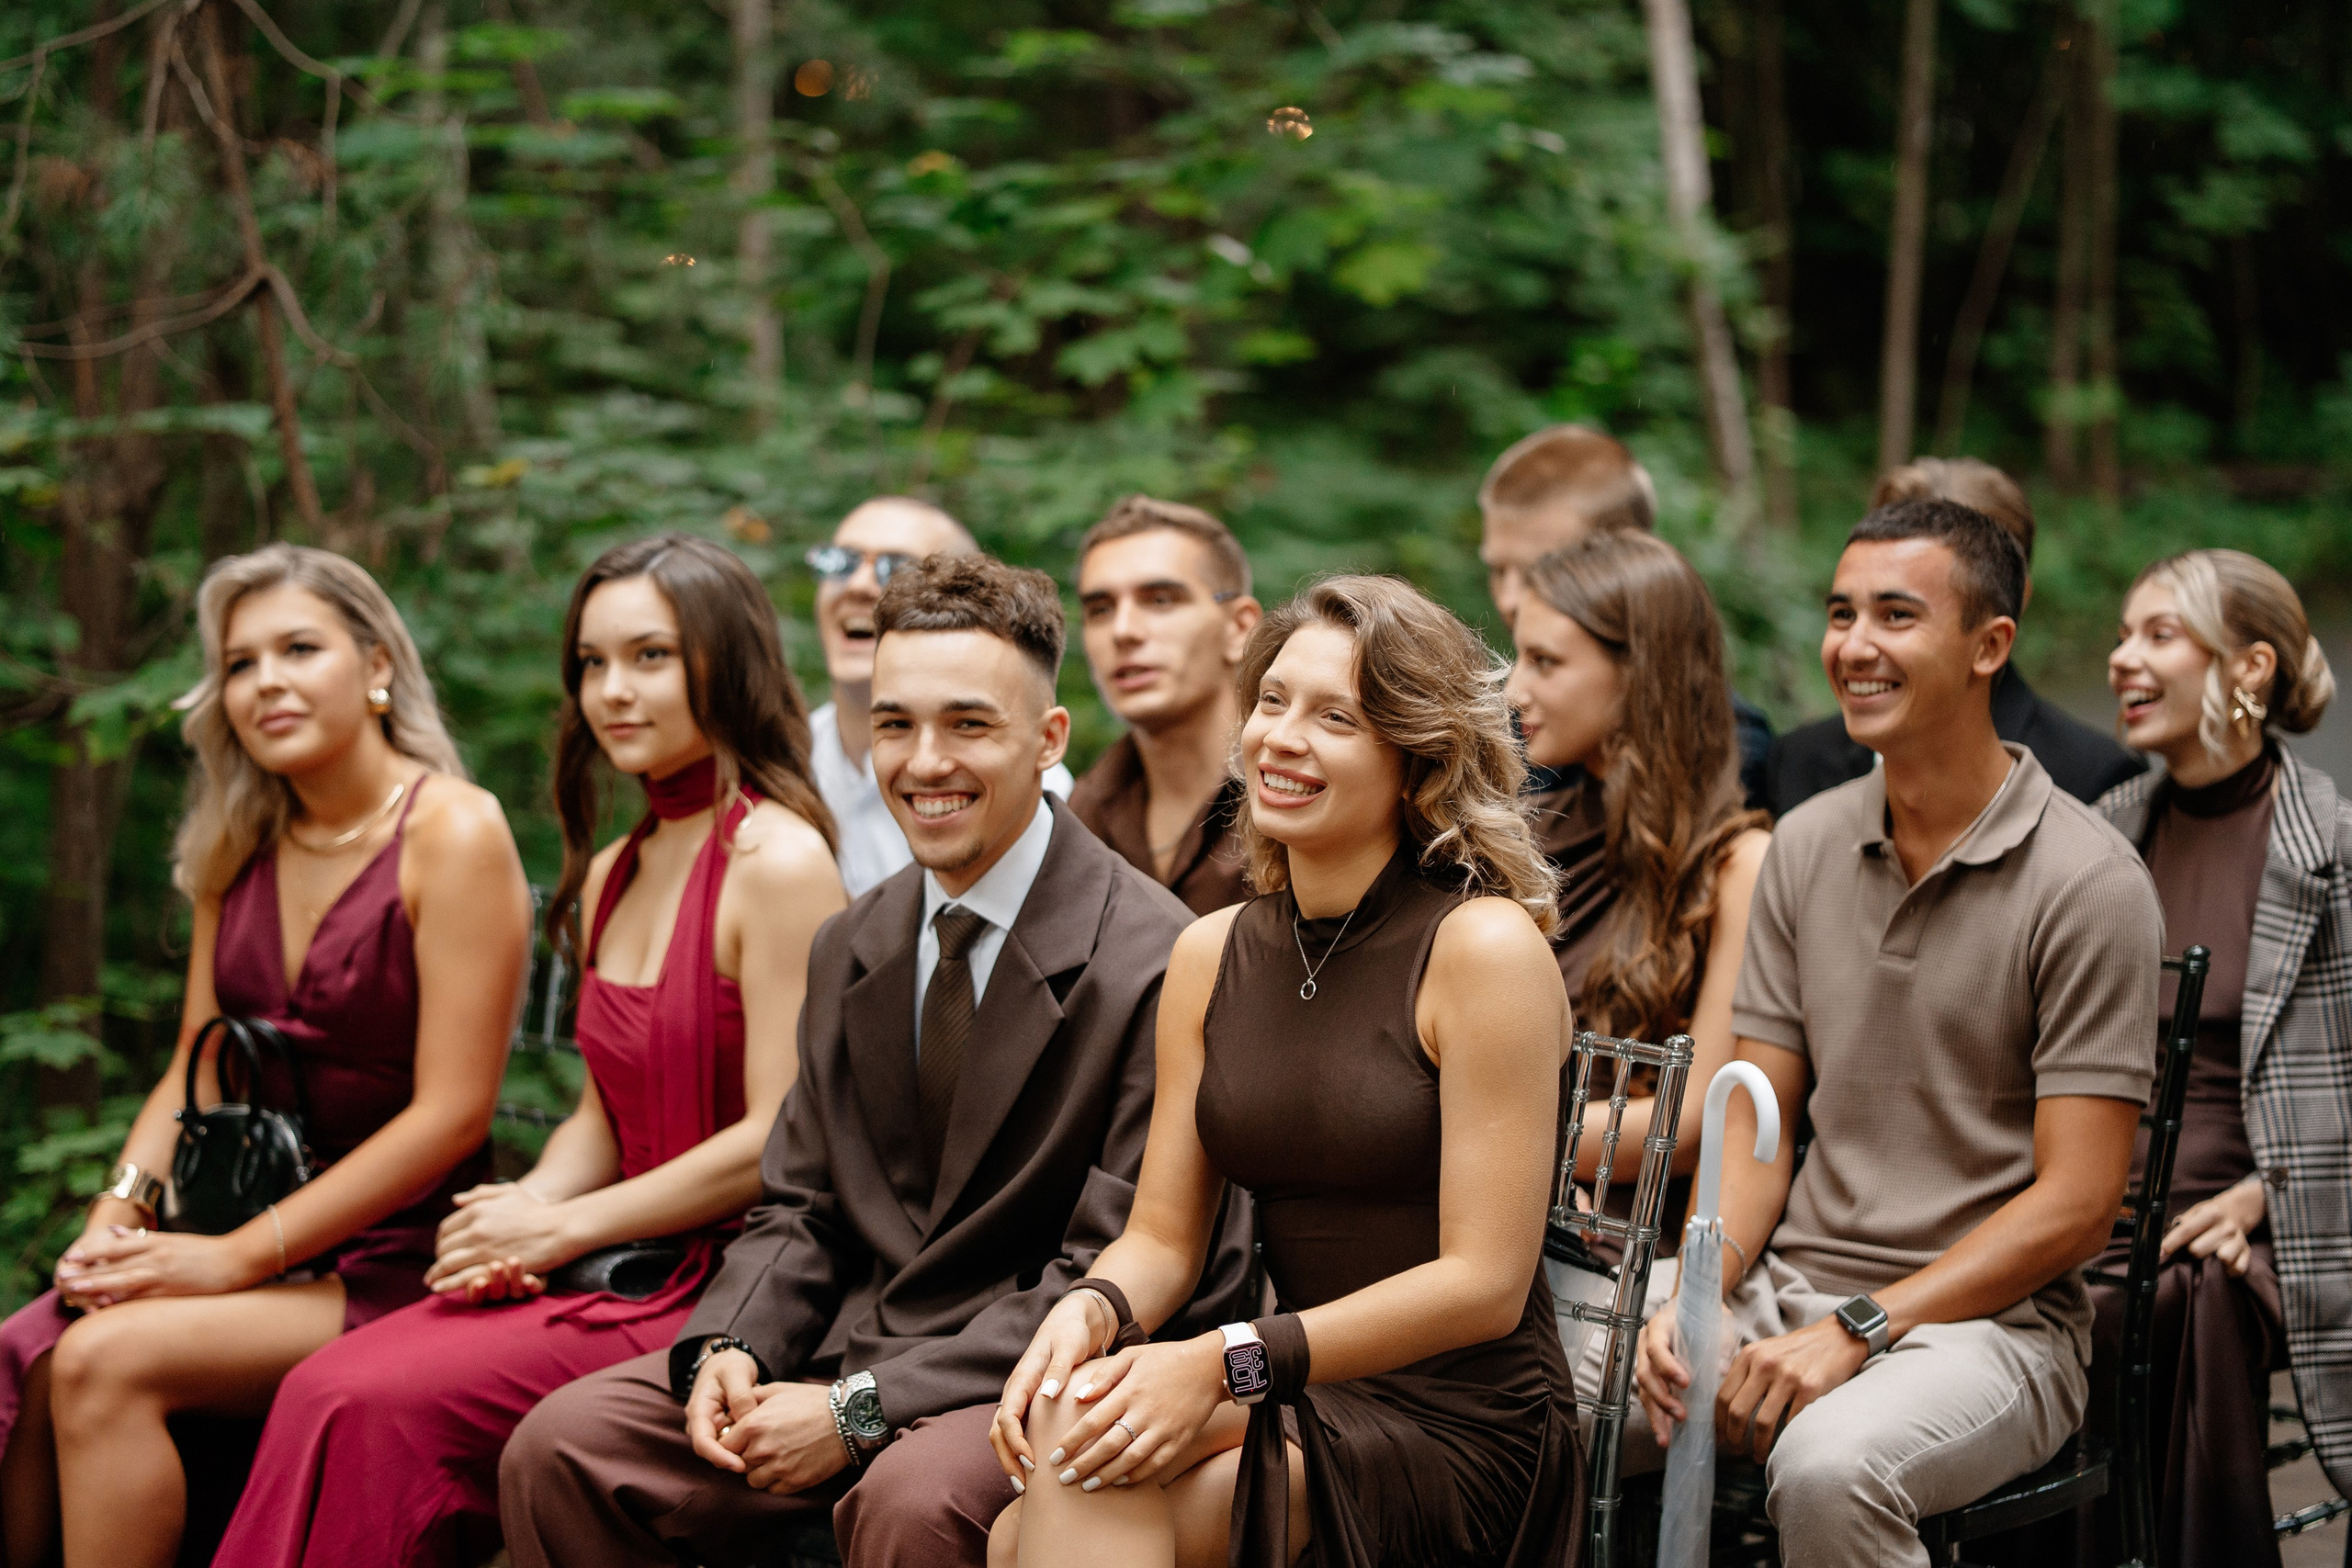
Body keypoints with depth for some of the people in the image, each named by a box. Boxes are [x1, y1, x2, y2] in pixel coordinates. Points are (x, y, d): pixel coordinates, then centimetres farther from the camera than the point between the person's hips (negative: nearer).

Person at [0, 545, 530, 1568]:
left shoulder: (452, 831, -8)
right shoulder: (236, 848, 14)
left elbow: (451, 1111, -14)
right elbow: (196, 1071, 17)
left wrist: (240, 1256, -16)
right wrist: (118, 1214, -4)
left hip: (390, 1256, -6)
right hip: (252, 1232, 6)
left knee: (106, 1362, -27)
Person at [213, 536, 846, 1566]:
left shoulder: (777, 859, -10)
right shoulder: (610, 876, 17)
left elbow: (781, 1139, -15)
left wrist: (563, 1226, -11)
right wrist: (519, 1216, -2)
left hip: (722, 1280, -7)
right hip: (617, 1266, 7)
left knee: (374, 1408, -23)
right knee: (325, 1392, -17)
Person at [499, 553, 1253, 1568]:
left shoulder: (1155, 965, -14)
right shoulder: (850, 949, 11)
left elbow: (1109, 1280, -16)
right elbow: (800, 1207, 15)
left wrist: (860, 1409, -20)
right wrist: (729, 1348, -8)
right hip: (852, 1350, 6)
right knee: (557, 1447, -10)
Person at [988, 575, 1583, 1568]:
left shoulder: (1484, 947, -9)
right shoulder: (1210, 955, 9)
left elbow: (1485, 1281, -13)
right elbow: (1164, 1233, 9)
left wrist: (1228, 1364, -21)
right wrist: (1090, 1310, -14)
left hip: (1459, 1426, -5)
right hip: (1302, 1403, 5)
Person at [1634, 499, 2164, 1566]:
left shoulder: (2087, 882, -9)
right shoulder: (1805, 847, 10)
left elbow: (2074, 1207, -12)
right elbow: (1756, 1120, 10)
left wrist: (1855, 1331, -19)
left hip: (1989, 1319, -5)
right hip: (1786, 1289, 5)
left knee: (1827, 1467, -36)